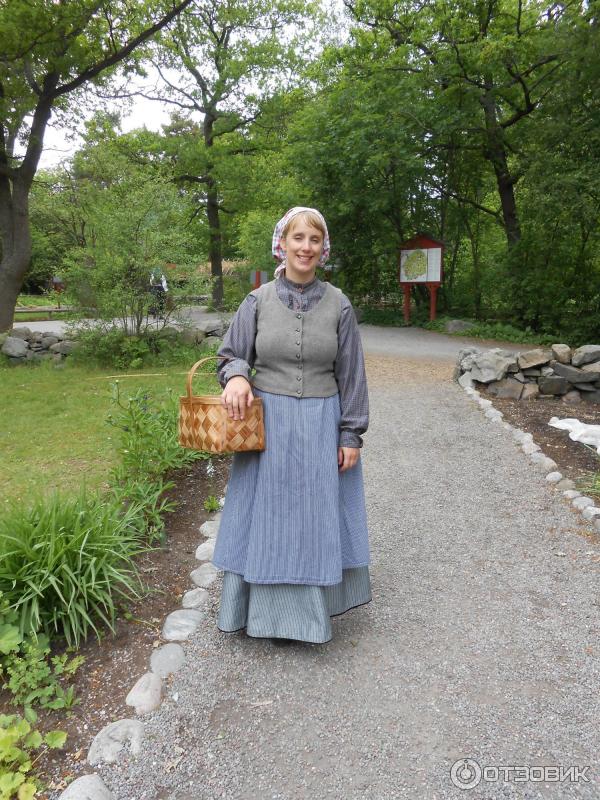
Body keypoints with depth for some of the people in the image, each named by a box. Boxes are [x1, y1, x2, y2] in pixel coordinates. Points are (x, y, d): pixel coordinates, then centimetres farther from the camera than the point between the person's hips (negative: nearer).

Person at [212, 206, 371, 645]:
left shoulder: (338, 304, -2)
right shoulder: (258, 301, -1)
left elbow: (351, 374, 0)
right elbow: (233, 354, 6)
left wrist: (351, 435, -2)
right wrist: (236, 376, -18)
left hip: (321, 425, 0)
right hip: (266, 423, 1)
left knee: (318, 516, 11)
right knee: (268, 515, 10)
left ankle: (316, 601, 33)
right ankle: (273, 607, 30)